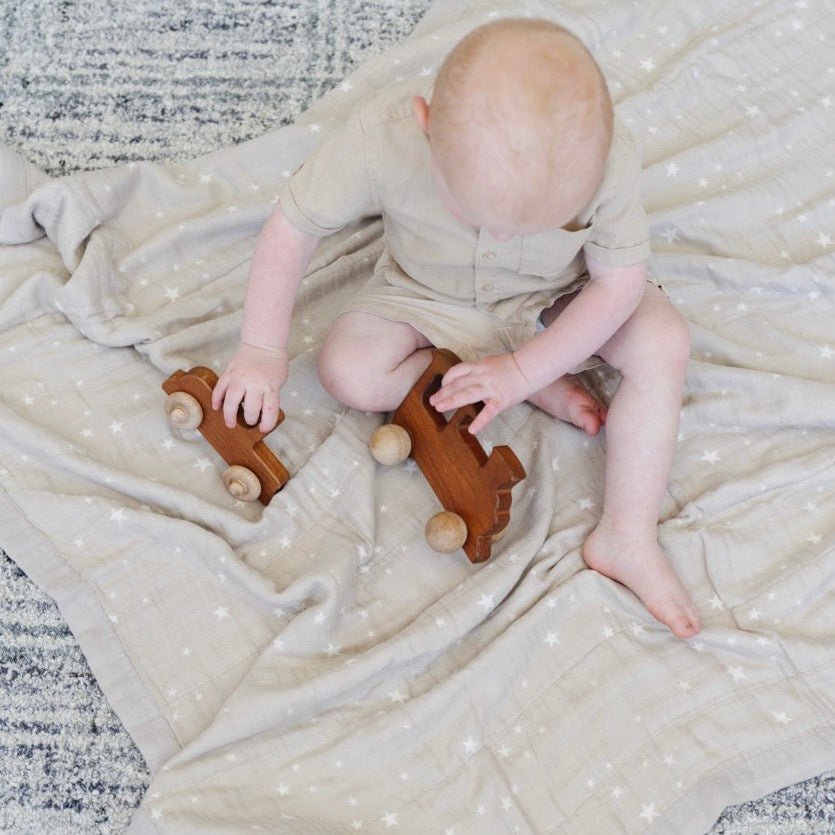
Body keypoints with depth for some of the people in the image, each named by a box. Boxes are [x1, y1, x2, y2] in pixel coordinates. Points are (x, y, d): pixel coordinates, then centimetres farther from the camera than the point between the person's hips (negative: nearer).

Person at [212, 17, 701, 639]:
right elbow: (291, 228, -21)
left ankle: (628, 536, -12)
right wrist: (263, 351, -15)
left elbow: (620, 282, -21)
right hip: (429, 296, 1)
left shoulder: (609, 160, -35)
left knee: (664, 342, -24)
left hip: (555, 297, -1)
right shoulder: (383, 138, -37)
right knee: (348, 370, -21)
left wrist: (520, 368, -26)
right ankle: (545, 390, -7)